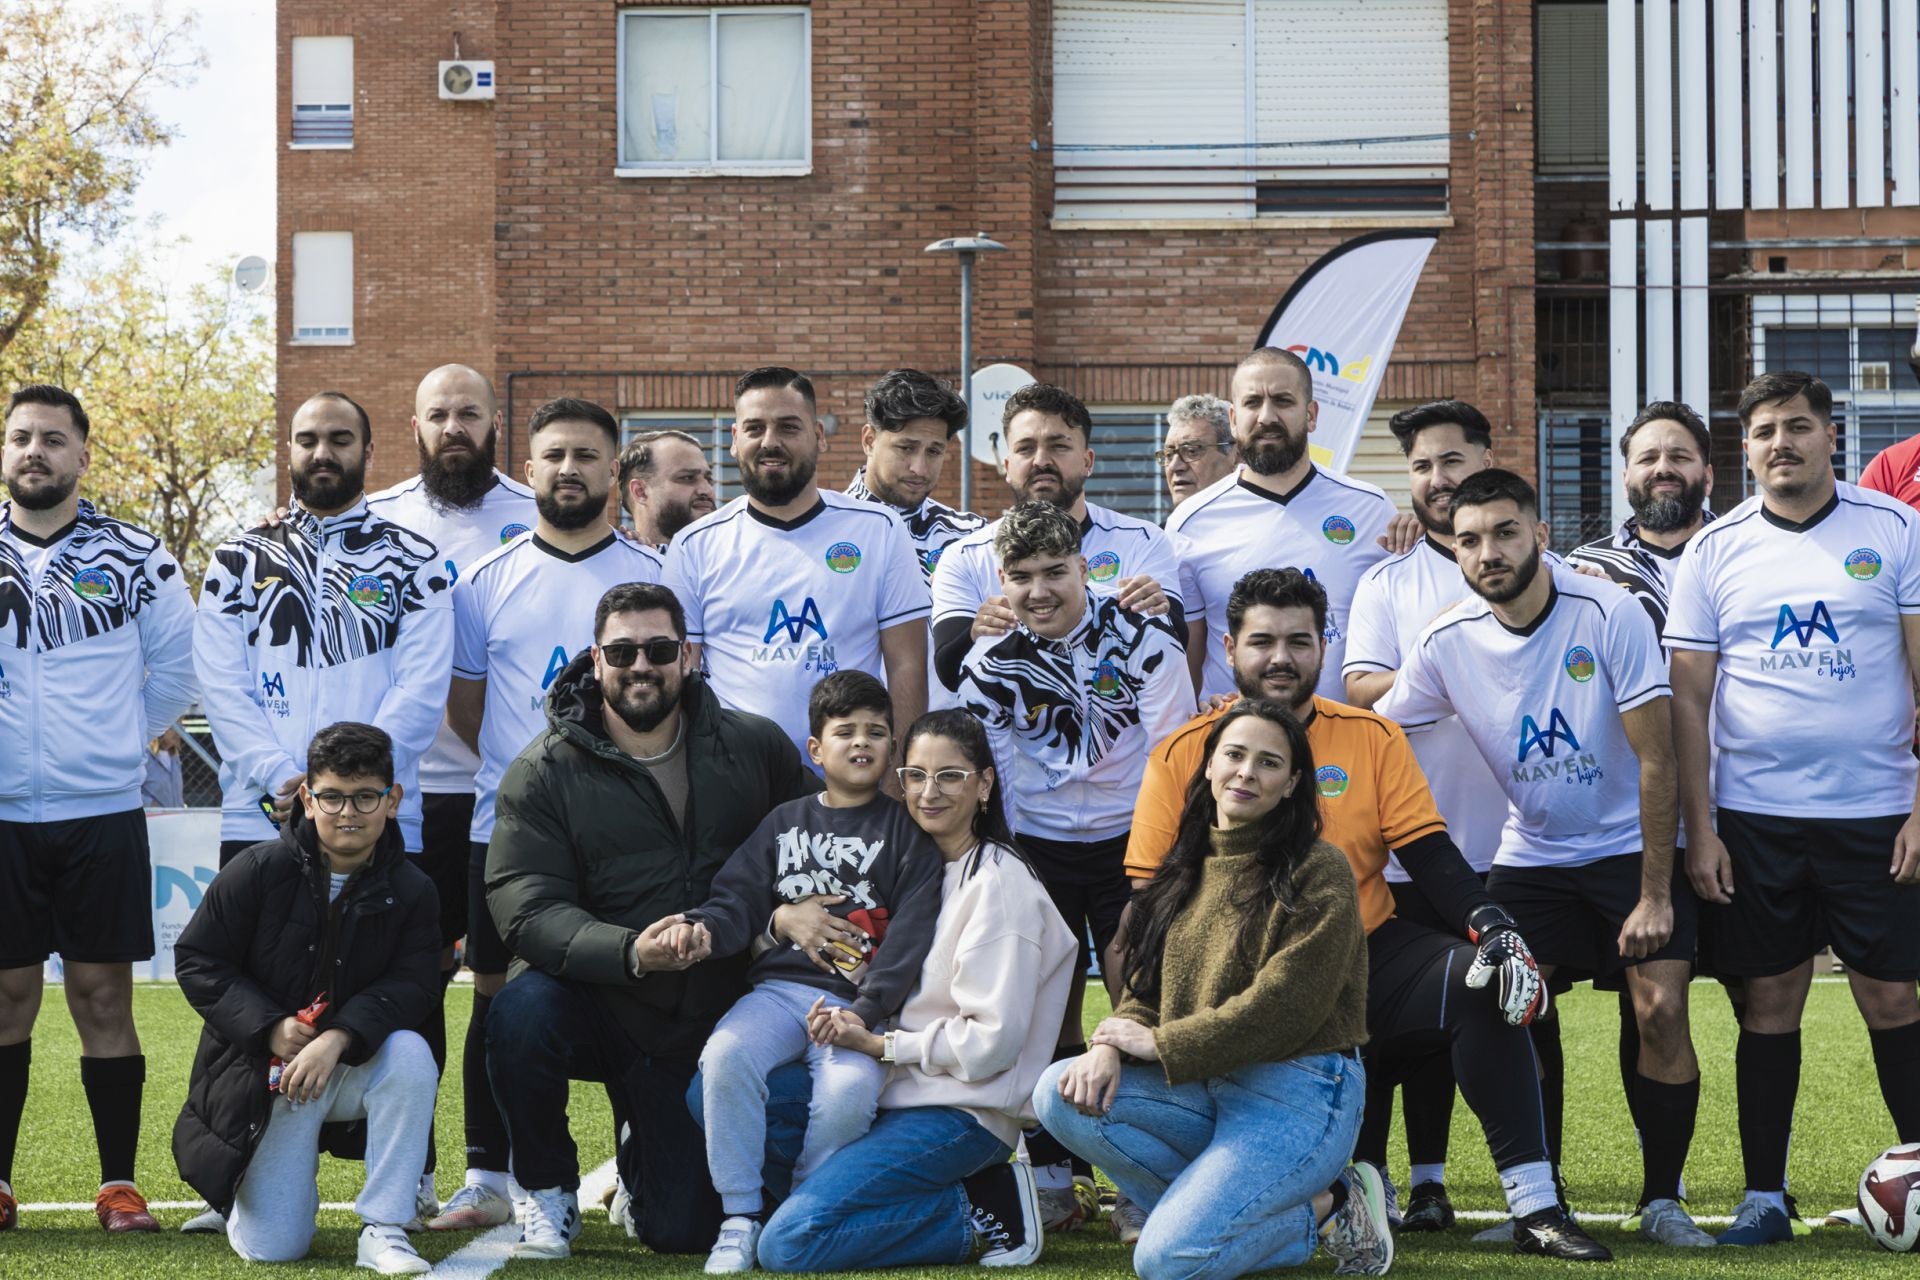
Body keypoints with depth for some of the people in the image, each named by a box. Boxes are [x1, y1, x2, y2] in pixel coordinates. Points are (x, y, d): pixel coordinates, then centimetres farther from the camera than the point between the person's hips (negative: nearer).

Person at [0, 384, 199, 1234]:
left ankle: (119, 1185, 7)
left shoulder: (133, 556, 4)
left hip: (104, 813, -1)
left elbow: (179, 667, 12)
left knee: (104, 995, 1)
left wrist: (119, 740, 10)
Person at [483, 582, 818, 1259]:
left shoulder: (756, 747, 0)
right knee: (521, 1013, -37)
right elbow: (527, 911, -18)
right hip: (595, 996, -1)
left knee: (685, 1233, -4)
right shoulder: (543, 773, -8)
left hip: (713, 1019, 2)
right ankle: (549, 1193, -8)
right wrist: (629, 952, -34)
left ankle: (643, 1159, 36)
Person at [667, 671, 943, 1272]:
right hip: (779, 986, 3)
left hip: (858, 1002, -2)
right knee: (724, 1058, -29)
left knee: (848, 1092, -33)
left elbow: (910, 935, -2)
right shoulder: (786, 823, 19)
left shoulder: (906, 832, 9)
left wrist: (863, 1011, -16)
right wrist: (701, 929, -14)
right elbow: (739, 900, 11)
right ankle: (741, 1218, -16)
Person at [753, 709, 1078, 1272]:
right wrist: (853, 1024, -5)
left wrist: (880, 1045, -11)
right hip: (903, 1093, 9)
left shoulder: (998, 884, -10)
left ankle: (980, 1214, -6)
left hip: (961, 1110, -9)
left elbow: (992, 1040, -16)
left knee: (788, 1243, -22)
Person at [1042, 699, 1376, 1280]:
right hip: (1201, 1087, 7)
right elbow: (1148, 984, 11)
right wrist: (1111, 1044, -12)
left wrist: (1161, 1044, -14)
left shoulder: (1316, 872, -9)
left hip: (1297, 1092, -7)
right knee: (1062, 1094, -16)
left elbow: (1284, 1006, -17)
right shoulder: (1188, 865, 12)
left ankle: (1323, 1208, 2)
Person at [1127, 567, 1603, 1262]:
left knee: (1480, 982, -26)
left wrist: (1493, 926, -17)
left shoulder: (1373, 738, 6)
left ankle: (1535, 1208, -22)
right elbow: (1148, 904, 1)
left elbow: (1431, 856, 2)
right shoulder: (1180, 757, 2)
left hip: (1368, 961, 1)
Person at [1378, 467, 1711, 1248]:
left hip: (1632, 847, -3)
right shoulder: (1447, 643, -9)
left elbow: (1656, 759, -15)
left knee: (1661, 1010, -14)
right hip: (1531, 856, 3)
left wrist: (1654, 895, -16)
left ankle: (1663, 1200, 3)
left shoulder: (1609, 615, -18)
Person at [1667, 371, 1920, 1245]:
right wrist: (1700, 829, -1)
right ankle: (1764, 1196, 13)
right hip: (1753, 817, 1)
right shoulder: (1715, 549, 5)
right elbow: (1688, 698, 5)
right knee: (1769, 1004, 6)